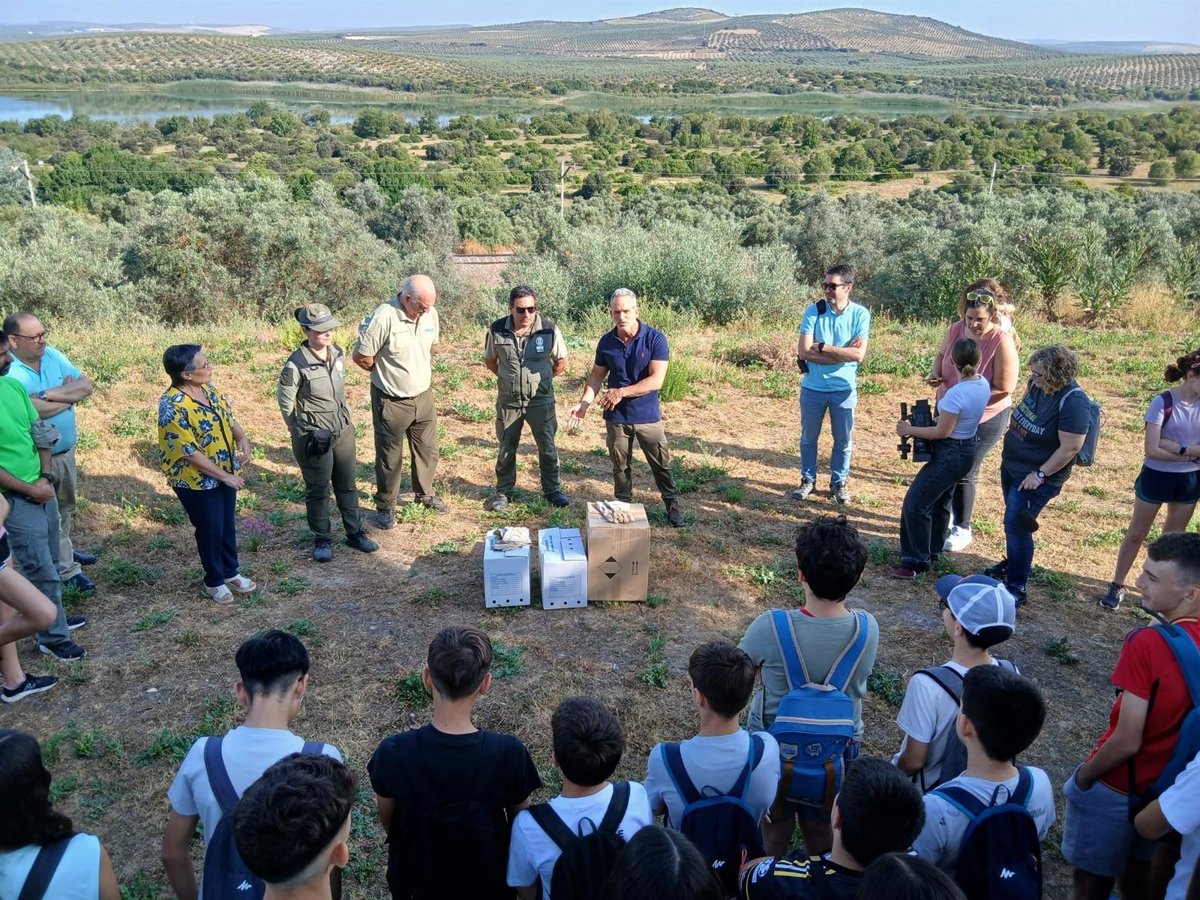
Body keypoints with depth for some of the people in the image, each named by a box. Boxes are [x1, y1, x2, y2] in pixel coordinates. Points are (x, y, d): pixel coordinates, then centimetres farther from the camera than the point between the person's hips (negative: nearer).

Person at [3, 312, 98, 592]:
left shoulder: (53, 355, -2)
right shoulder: (9, 372, -23)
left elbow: (87, 386, -8)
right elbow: (34, 409, -34)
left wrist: (50, 394, -22)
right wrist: (69, 395, -17)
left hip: (66, 451, 7)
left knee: (66, 507, 25)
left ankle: (64, 550, 45)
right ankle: (68, 569, 17)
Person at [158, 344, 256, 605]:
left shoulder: (208, 388, -2)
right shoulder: (172, 407, -27)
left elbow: (228, 416, 12)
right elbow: (189, 453, -26)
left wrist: (243, 439, -9)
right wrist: (225, 476, -20)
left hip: (227, 472, 7)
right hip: (198, 482, -7)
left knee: (228, 525, 20)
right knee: (211, 531, 9)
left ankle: (230, 572, 40)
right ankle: (214, 581, 30)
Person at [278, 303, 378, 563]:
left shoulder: (339, 354, -4)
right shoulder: (296, 366, -22)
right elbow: (286, 404, -9)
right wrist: (304, 432, 2)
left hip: (344, 431, 6)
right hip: (313, 438, -5)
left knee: (348, 485, 17)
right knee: (318, 490, 10)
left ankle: (355, 533, 33)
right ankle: (322, 540, 28)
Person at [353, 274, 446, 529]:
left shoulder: (430, 314, -6)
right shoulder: (383, 317, -24)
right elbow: (360, 356, -17)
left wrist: (422, 372, 11)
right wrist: (388, 373, -3)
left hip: (423, 396, 6)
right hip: (391, 401, -5)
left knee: (427, 449, 19)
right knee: (390, 456, 8)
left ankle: (425, 494, 40)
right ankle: (385, 507, 24)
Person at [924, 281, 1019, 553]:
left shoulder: (1002, 342, -26)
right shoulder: (957, 329, -11)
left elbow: (1004, 389, -24)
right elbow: (941, 354, 10)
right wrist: (936, 373, -11)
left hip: (984, 418, -6)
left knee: (964, 472, 2)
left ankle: (963, 530, 21)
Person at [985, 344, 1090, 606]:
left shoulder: (1072, 402, -27)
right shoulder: (1037, 383, -5)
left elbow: (1070, 448, -26)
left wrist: (1040, 475, -22)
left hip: (1037, 477, -8)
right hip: (1011, 465, 8)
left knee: (1015, 525, -7)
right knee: (1013, 520, 22)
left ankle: (1017, 587, 4)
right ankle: (1015, 562, 44)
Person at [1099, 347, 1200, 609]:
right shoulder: (1163, 403, -19)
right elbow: (1151, 450, -23)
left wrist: (1176, 447, -25)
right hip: (1157, 477, -4)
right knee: (1136, 534, 9)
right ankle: (1117, 586, 20)